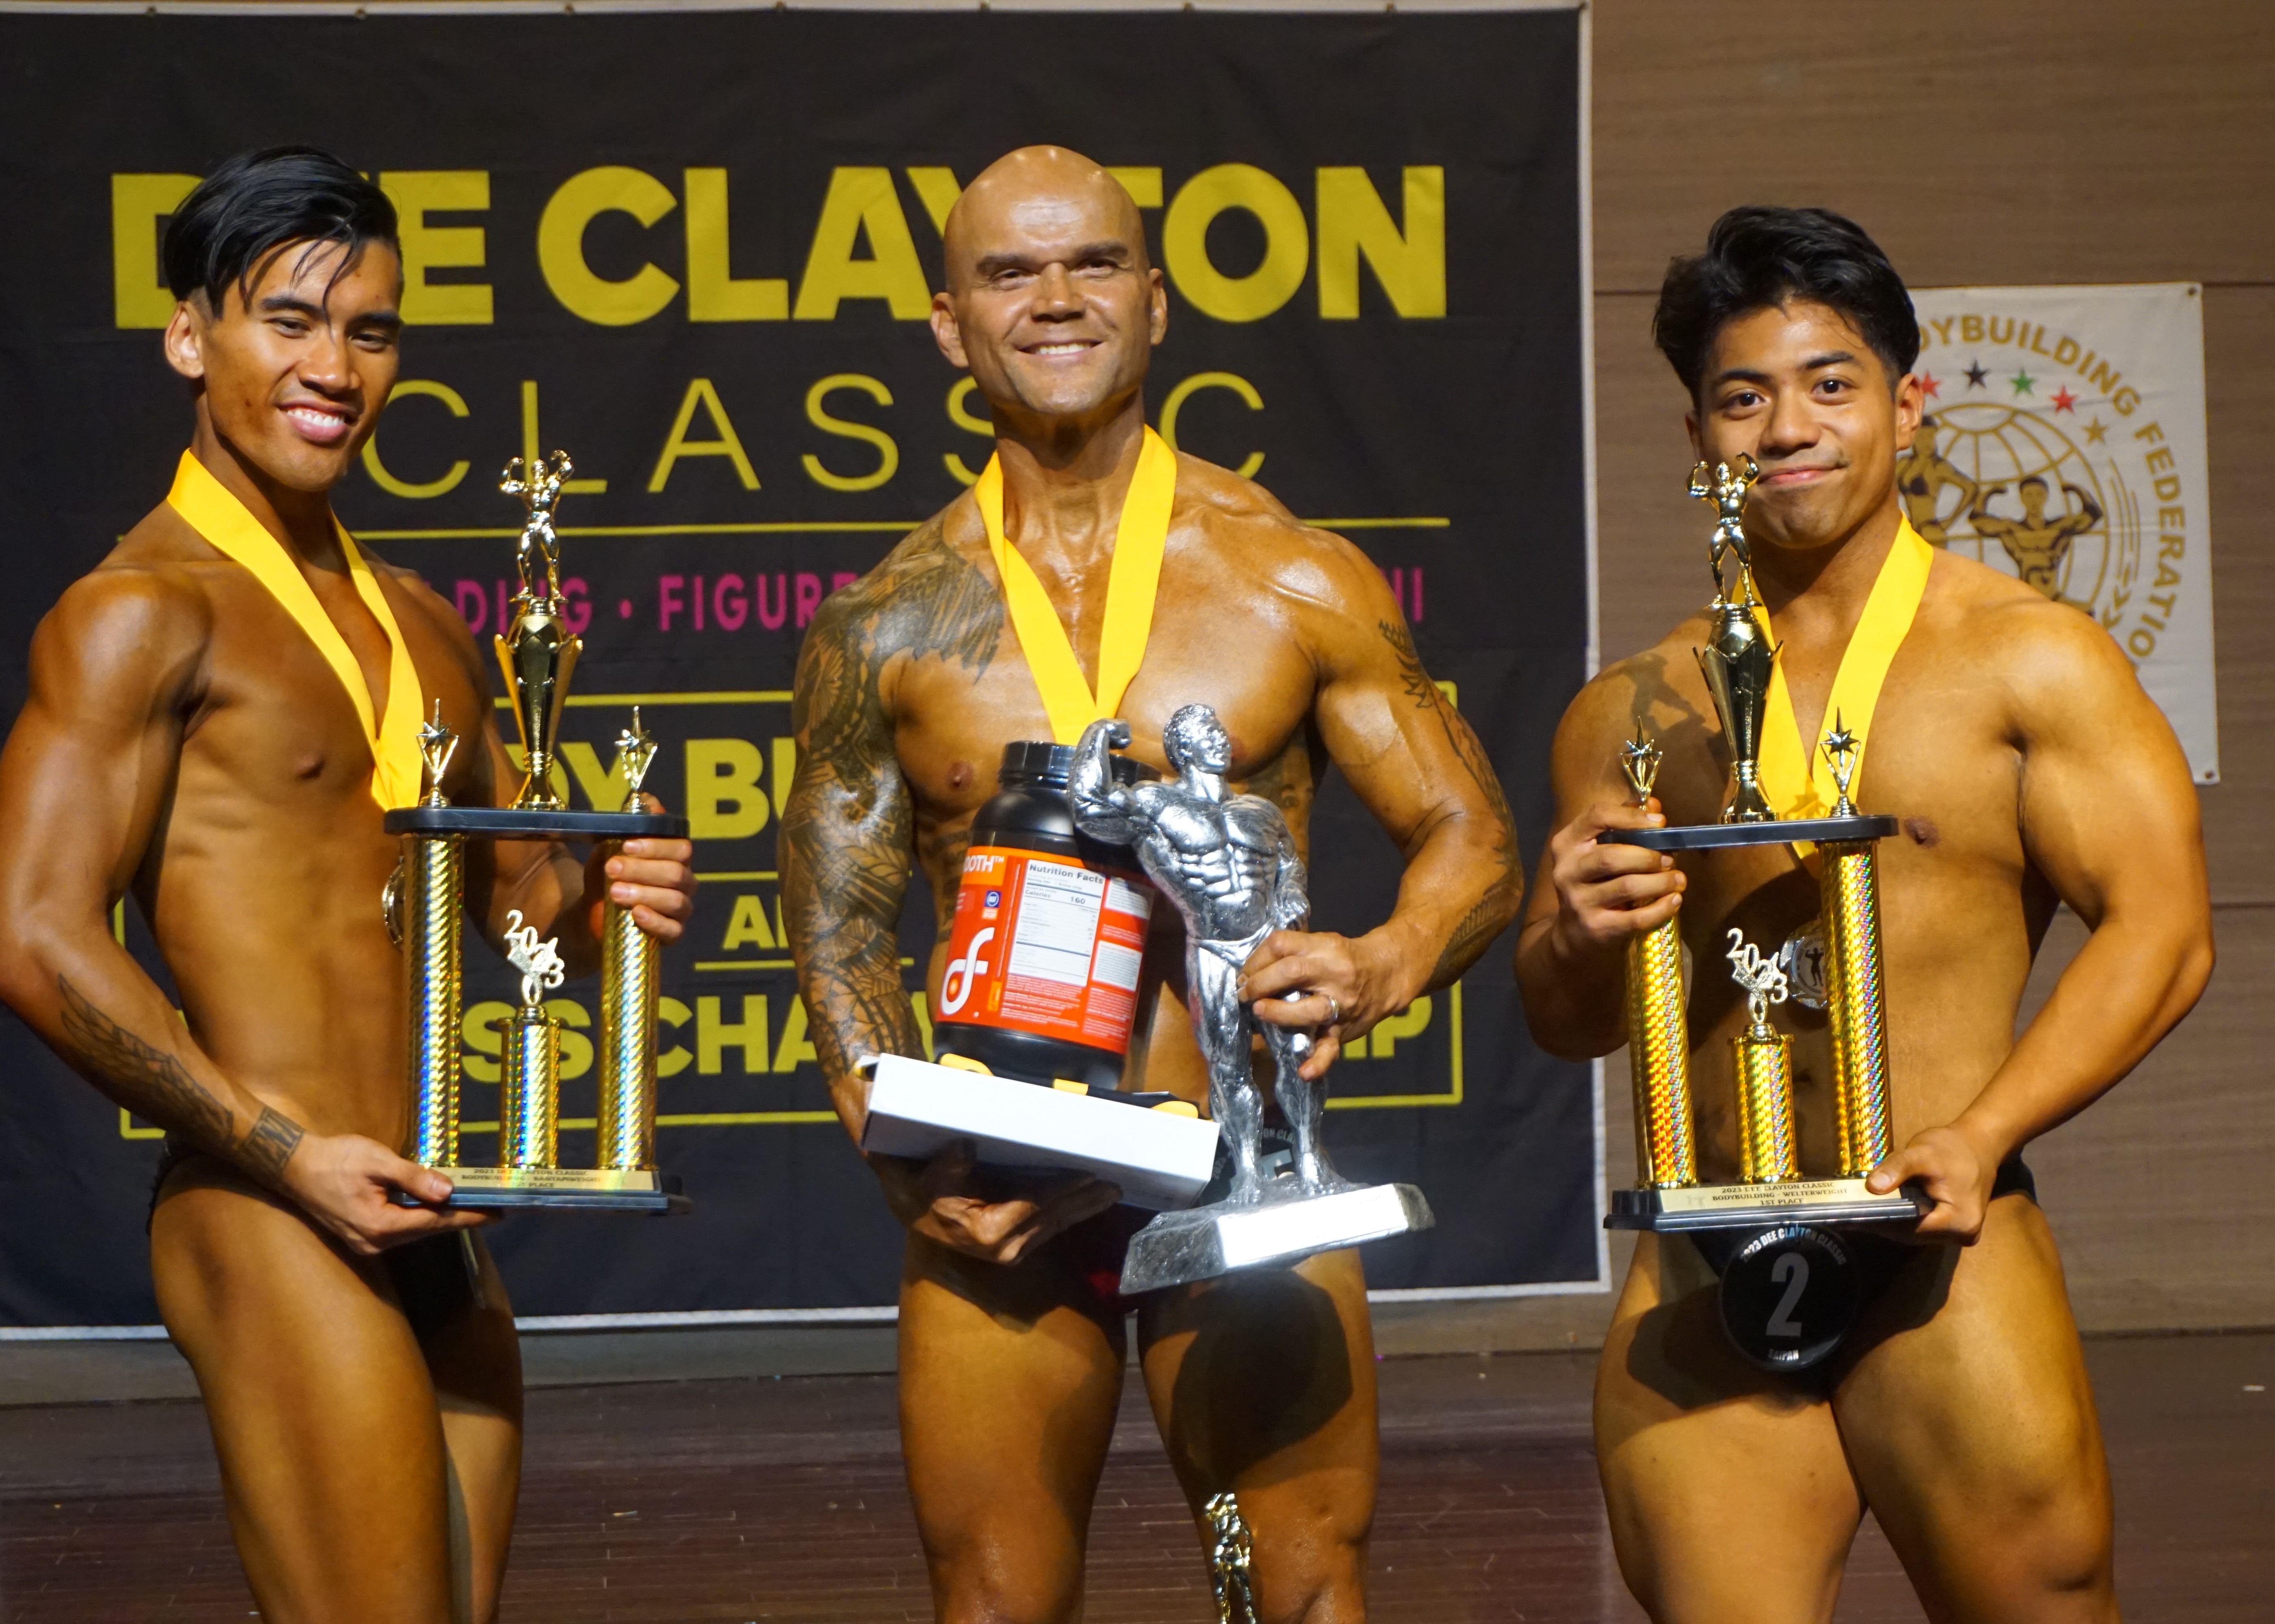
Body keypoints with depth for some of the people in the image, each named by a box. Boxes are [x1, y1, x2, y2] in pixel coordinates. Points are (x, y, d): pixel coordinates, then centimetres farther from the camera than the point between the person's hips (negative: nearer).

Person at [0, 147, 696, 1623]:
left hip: (431, 1235, 8)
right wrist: (288, 1155, -16)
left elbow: (505, 867, 30)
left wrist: (599, 898, 6)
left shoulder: (419, 626, 18)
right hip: (273, 1232, -8)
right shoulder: (147, 612, -8)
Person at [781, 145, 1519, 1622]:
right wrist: (905, 1159, -6)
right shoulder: (888, 625, 5)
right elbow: (840, 927, 9)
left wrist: (1379, 972, -18)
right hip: (994, 1202, 1)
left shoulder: (1297, 584, 2)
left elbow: (1475, 841, 3)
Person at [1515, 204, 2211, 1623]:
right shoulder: (1633, 712, 14)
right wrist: (1576, 941, -7)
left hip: (1944, 1255, -3)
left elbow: (2164, 933, -4)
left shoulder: (2029, 659, 4)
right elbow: (1566, 1027, 17)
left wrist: (1978, 1136, -17)